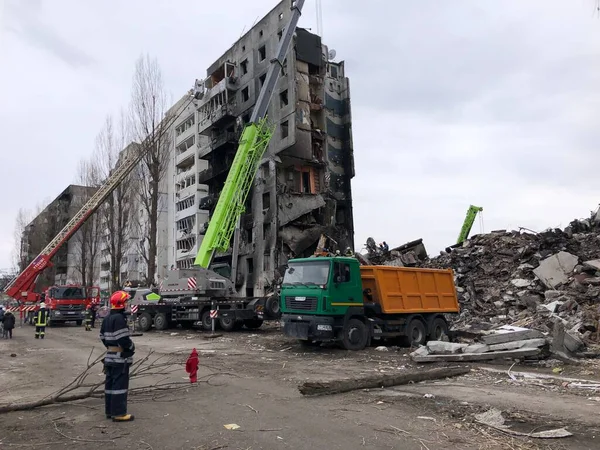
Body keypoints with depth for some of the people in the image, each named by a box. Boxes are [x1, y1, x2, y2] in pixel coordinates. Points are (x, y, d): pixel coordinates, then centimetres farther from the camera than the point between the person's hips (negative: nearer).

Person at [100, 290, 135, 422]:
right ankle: (118, 413, -2)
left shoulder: (107, 319, 12)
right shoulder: (119, 318, -20)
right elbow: (123, 339, -23)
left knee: (110, 384, 14)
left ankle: (110, 411, 22)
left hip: (110, 356, 10)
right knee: (120, 385, -5)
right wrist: (132, 348, -7)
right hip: (120, 357, -10)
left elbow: (102, 337, 18)